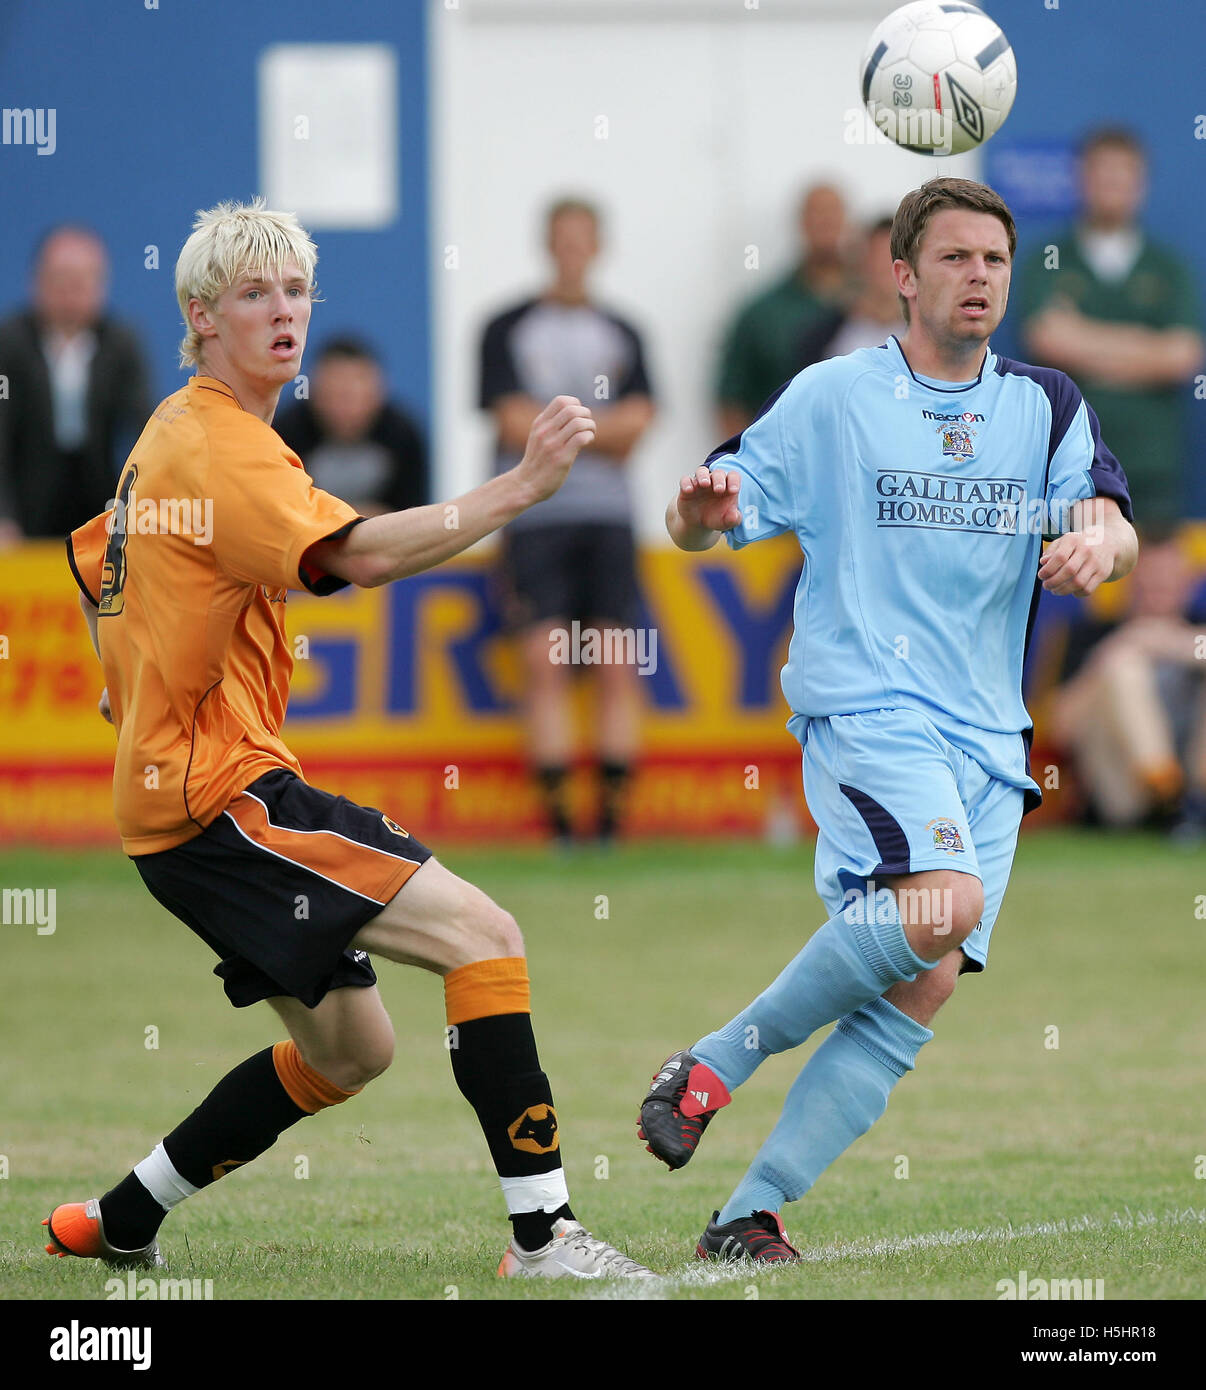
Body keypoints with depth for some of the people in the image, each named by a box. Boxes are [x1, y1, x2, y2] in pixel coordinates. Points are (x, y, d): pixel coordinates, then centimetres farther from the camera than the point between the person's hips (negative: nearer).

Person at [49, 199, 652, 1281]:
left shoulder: (172, 434, 18)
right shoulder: (221, 445, -15)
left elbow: (94, 556, 34)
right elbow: (357, 554, -30)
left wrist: (138, 689, 32)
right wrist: (522, 485, -33)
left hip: (171, 783, 11)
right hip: (222, 795, -11)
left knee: (350, 1045, 18)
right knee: (481, 934, -19)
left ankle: (118, 1224, 24)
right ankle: (543, 1232, -24)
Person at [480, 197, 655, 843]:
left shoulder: (623, 335, 14)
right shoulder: (508, 330, 6)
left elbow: (636, 423, 1)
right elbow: (517, 424, -4)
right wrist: (601, 432, -2)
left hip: (607, 517, 2)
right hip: (534, 516, -2)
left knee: (617, 665, -5)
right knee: (545, 663, -11)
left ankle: (613, 812, -4)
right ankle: (555, 813, -10)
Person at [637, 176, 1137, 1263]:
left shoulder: (1045, 407, 13)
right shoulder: (832, 398, 3)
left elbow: (1112, 523, 2)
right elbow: (708, 521, 4)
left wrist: (1098, 541, -23)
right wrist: (700, 509, -21)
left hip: (987, 734, 5)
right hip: (863, 710, -5)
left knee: (923, 989, -6)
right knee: (940, 902, -29)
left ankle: (752, 1212, -1)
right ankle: (715, 1064, -14)